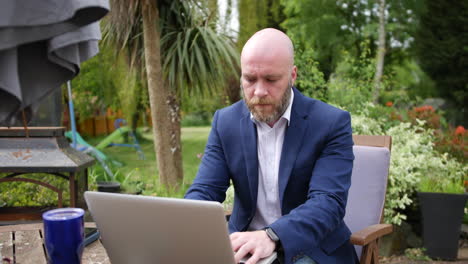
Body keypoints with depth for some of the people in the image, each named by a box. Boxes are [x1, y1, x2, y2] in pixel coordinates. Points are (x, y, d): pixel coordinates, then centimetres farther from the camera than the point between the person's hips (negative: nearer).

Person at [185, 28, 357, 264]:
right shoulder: (225, 121, 0)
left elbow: (329, 202, -20)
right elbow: (204, 191, -2)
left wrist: (271, 236, -38)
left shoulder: (331, 123, -11)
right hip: (243, 244, 3)